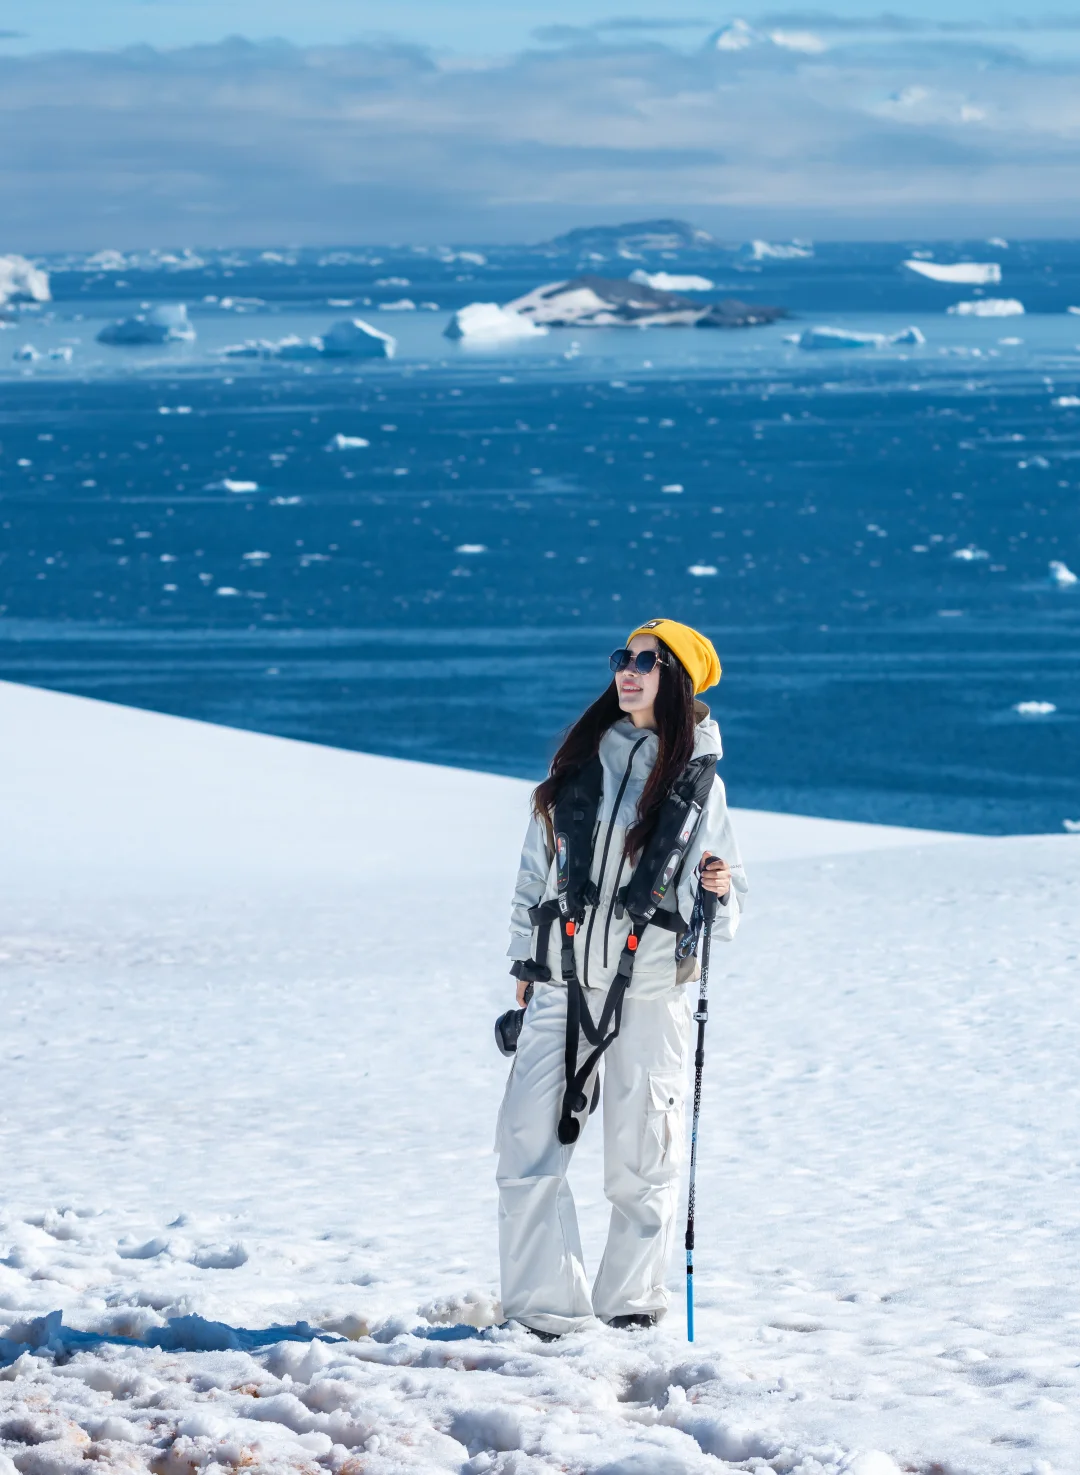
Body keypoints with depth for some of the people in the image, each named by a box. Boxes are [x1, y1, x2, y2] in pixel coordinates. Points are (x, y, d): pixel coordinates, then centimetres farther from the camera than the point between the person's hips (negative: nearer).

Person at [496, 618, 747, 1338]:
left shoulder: (699, 780, 4)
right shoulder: (580, 763, 10)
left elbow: (729, 891, 9)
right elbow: (536, 867, 15)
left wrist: (720, 891, -14)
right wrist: (525, 965, 13)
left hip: (651, 988, -2)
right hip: (562, 981, 2)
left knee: (642, 1154, 2)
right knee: (530, 1143, -8)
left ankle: (632, 1294, 20)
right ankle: (547, 1303, -2)